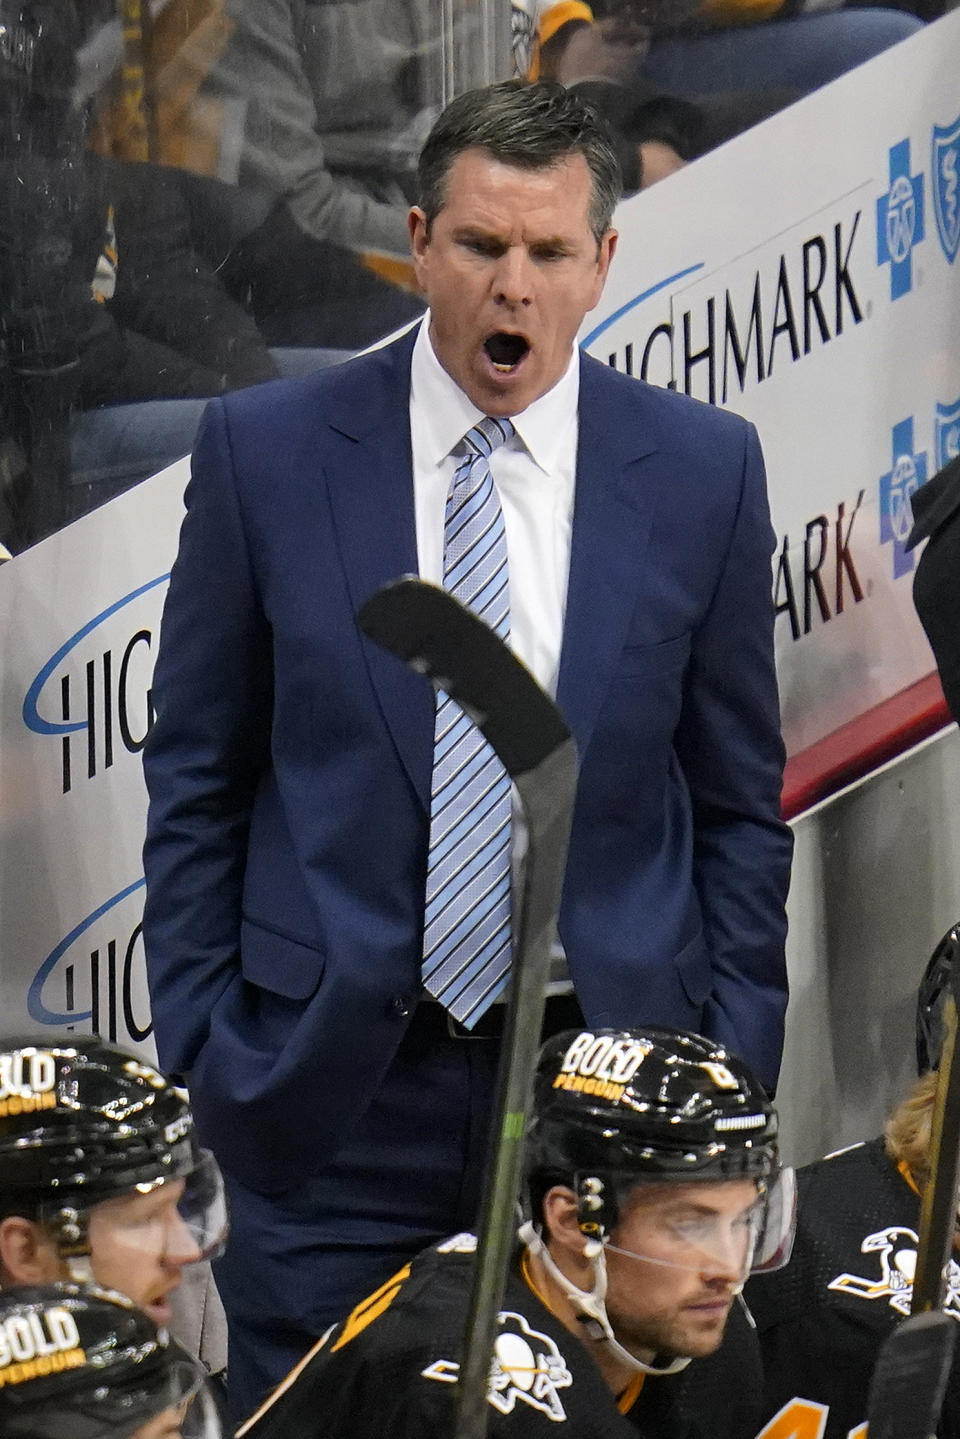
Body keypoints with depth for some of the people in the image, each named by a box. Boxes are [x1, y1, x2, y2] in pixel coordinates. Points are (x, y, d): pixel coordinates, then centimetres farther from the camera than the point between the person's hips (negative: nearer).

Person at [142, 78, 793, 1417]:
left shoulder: (702, 469, 1)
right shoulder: (266, 450, -2)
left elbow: (740, 798, 7)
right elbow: (197, 773, 5)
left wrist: (736, 1073, 3)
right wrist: (199, 1041, 0)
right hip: (329, 1088, 0)